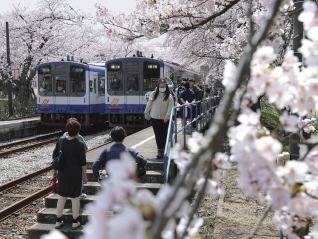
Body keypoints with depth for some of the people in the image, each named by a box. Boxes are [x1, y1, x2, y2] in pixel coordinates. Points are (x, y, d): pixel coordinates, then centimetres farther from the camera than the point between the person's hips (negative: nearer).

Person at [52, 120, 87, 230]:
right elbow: (83, 163, -11)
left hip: (63, 173, 4)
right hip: (75, 174, -3)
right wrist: (84, 176, 0)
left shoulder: (60, 141, -4)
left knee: (62, 196, 15)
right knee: (75, 197, 9)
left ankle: (58, 221, 22)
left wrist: (55, 170, 18)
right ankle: (75, 222, 18)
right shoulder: (79, 145, -15)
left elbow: (55, 157, 5)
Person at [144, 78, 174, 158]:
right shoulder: (154, 94, 0)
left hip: (165, 119, -1)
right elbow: (149, 104, 10)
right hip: (155, 118, 1)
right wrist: (146, 112, 17)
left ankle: (161, 149, 16)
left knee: (164, 134, 5)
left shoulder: (169, 96, -5)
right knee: (158, 134, -1)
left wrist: (167, 115, -27)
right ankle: (160, 149, 3)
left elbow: (170, 107, -15)